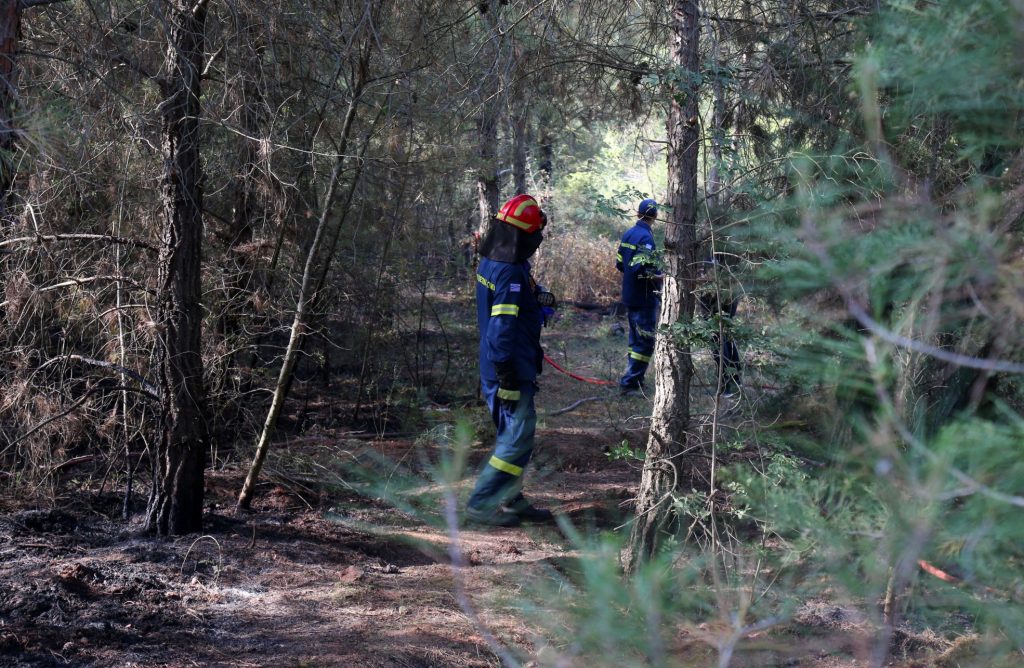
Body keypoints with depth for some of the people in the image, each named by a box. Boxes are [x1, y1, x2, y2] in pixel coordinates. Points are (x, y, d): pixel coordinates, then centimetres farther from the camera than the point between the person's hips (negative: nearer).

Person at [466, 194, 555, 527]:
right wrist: (508, 379, -24)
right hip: (512, 371, -10)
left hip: (497, 370, 10)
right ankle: (481, 504, -4)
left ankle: (511, 500, 28)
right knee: (518, 440, -6)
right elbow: (502, 329, -25)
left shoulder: (490, 263, 9)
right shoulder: (510, 274, -22)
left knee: (513, 436, 19)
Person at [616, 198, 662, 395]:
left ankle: (635, 380, 24)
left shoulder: (628, 234, 8)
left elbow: (620, 264, 14)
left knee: (636, 340, 18)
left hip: (630, 296, 9)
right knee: (646, 342, -4)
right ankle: (629, 382, -6)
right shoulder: (645, 237, -19)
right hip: (645, 298, -9)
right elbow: (640, 268, -28)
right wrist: (658, 277, -16)